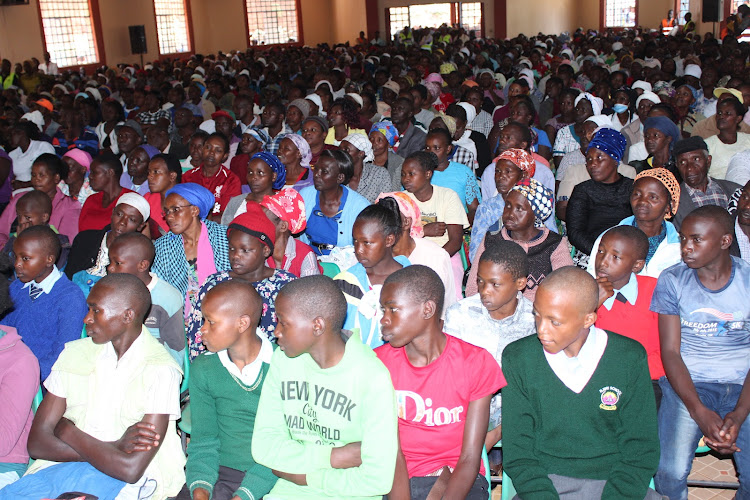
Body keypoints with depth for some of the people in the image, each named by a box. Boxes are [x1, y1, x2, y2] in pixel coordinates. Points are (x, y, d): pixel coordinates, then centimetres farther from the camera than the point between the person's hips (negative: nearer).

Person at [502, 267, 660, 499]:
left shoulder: (630, 359, -2)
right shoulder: (517, 359, -3)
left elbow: (641, 452, 1)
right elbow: (517, 453, -2)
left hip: (615, 480, 2)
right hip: (546, 481, -2)